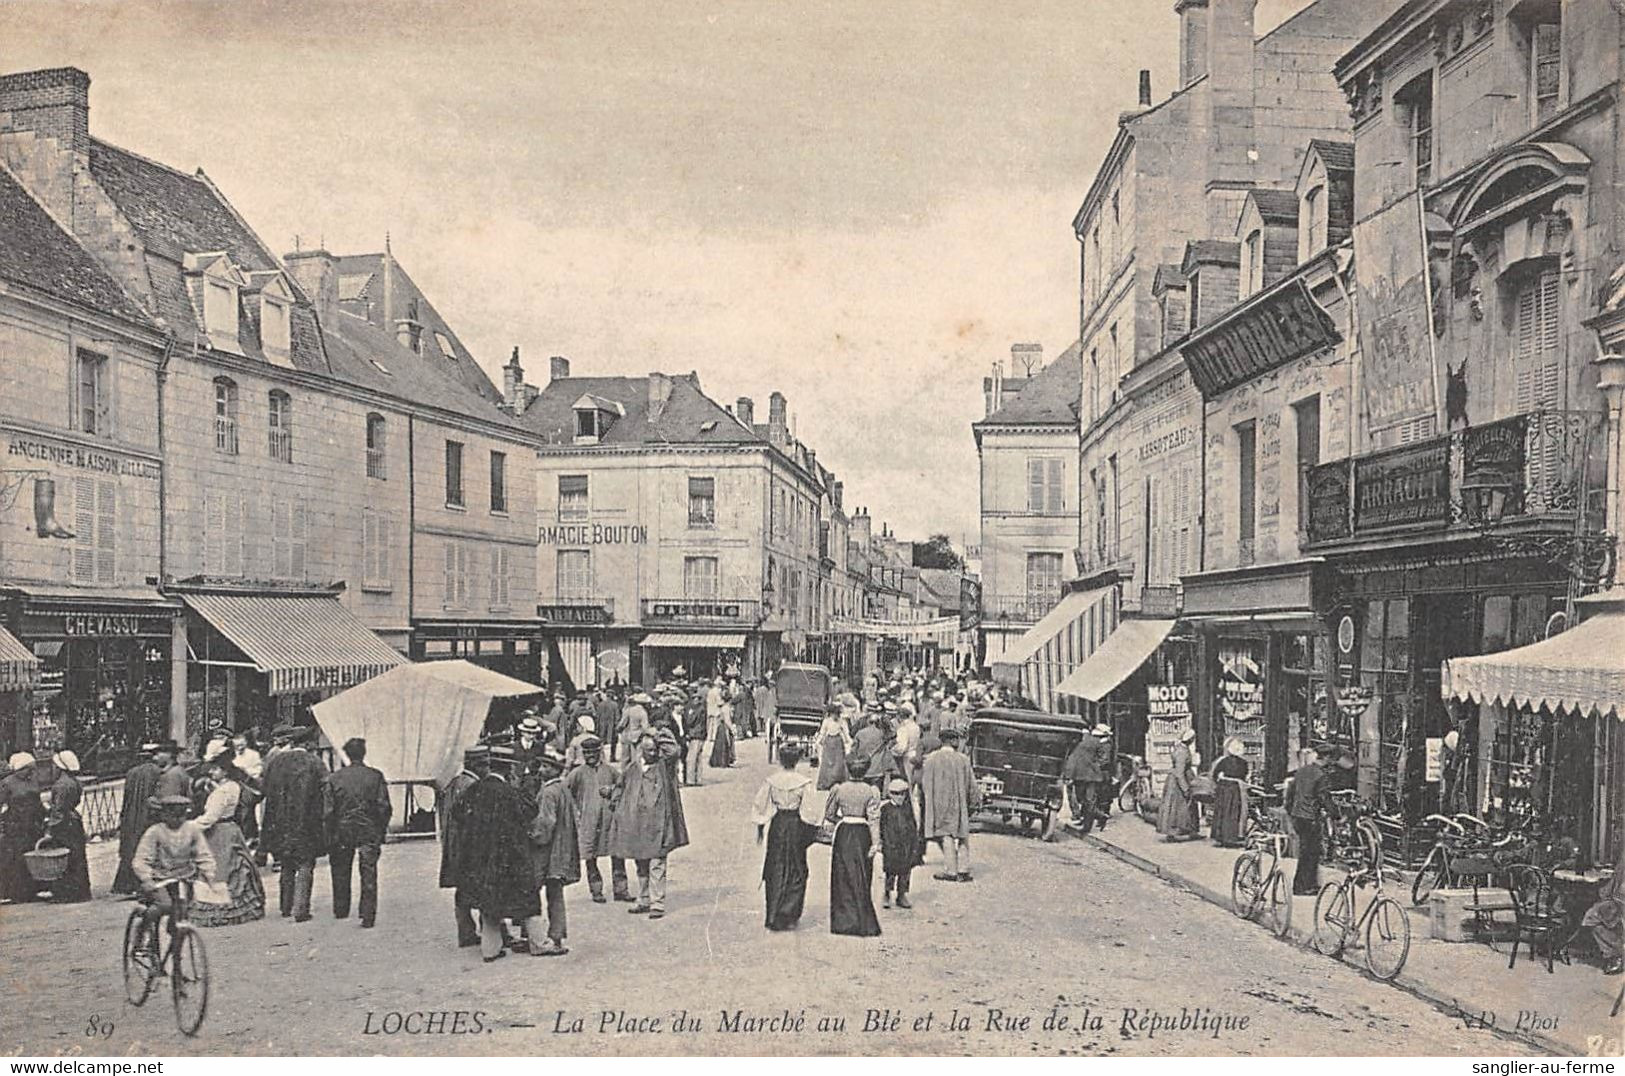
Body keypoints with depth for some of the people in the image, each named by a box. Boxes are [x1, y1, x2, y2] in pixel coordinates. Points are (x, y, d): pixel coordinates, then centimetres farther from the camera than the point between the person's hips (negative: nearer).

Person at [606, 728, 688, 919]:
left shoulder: (664, 765, -1)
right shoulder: (631, 768, 9)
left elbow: (675, 752, -19)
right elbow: (621, 787, 25)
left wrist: (662, 739, -9)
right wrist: (611, 795, 14)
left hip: (656, 824, -4)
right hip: (635, 825, 4)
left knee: (657, 865, -6)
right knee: (641, 866, 14)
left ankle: (657, 904, -1)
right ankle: (644, 901, 25)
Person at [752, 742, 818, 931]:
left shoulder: (771, 780, -4)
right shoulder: (804, 782, -11)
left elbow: (760, 805, 1)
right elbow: (808, 810, -10)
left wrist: (759, 828, 13)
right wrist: (812, 831, 1)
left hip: (776, 825, 2)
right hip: (796, 825, -2)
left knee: (775, 871, 12)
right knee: (796, 871, 10)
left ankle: (773, 917, 14)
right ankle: (788, 917, 7)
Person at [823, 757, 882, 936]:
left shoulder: (838, 789, -5)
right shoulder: (871, 791, -6)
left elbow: (829, 814, 4)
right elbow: (874, 818, -10)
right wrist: (875, 842, -10)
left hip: (843, 834, 0)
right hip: (863, 833, 0)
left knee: (843, 878, 8)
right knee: (862, 880, 10)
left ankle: (844, 922, 9)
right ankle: (864, 923, 12)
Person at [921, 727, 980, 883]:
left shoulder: (930, 759, -5)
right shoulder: (963, 760, -7)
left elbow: (923, 783, 3)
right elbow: (971, 784, 0)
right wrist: (976, 801, 14)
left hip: (938, 805, 0)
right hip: (958, 805, 0)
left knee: (946, 836, 5)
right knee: (962, 836, 10)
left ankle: (951, 871, 3)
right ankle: (963, 870, 9)